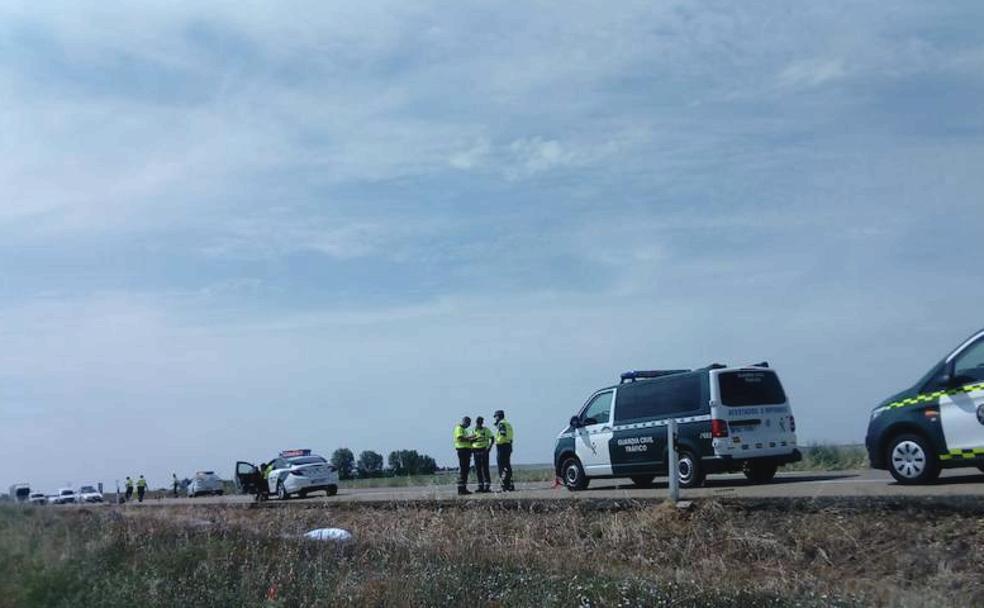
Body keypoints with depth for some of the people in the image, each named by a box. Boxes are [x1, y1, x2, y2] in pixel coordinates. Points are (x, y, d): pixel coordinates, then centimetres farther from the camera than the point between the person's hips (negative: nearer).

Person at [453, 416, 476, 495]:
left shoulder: (464, 429, 24)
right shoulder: (458, 428, -7)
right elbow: (460, 438, -20)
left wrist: (472, 439, 13)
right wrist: (469, 437, -18)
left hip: (467, 450, 10)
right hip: (462, 450, -10)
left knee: (465, 470, 9)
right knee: (462, 469, -11)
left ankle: (464, 488, 12)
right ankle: (460, 489, -12)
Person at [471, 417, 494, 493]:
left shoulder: (486, 430, 0)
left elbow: (492, 438, -1)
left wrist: (490, 447, -14)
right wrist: (471, 449, 0)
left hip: (484, 450, -4)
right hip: (476, 451, 4)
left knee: (485, 468, -6)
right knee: (478, 469, 4)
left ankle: (488, 486, -4)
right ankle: (481, 486, 10)